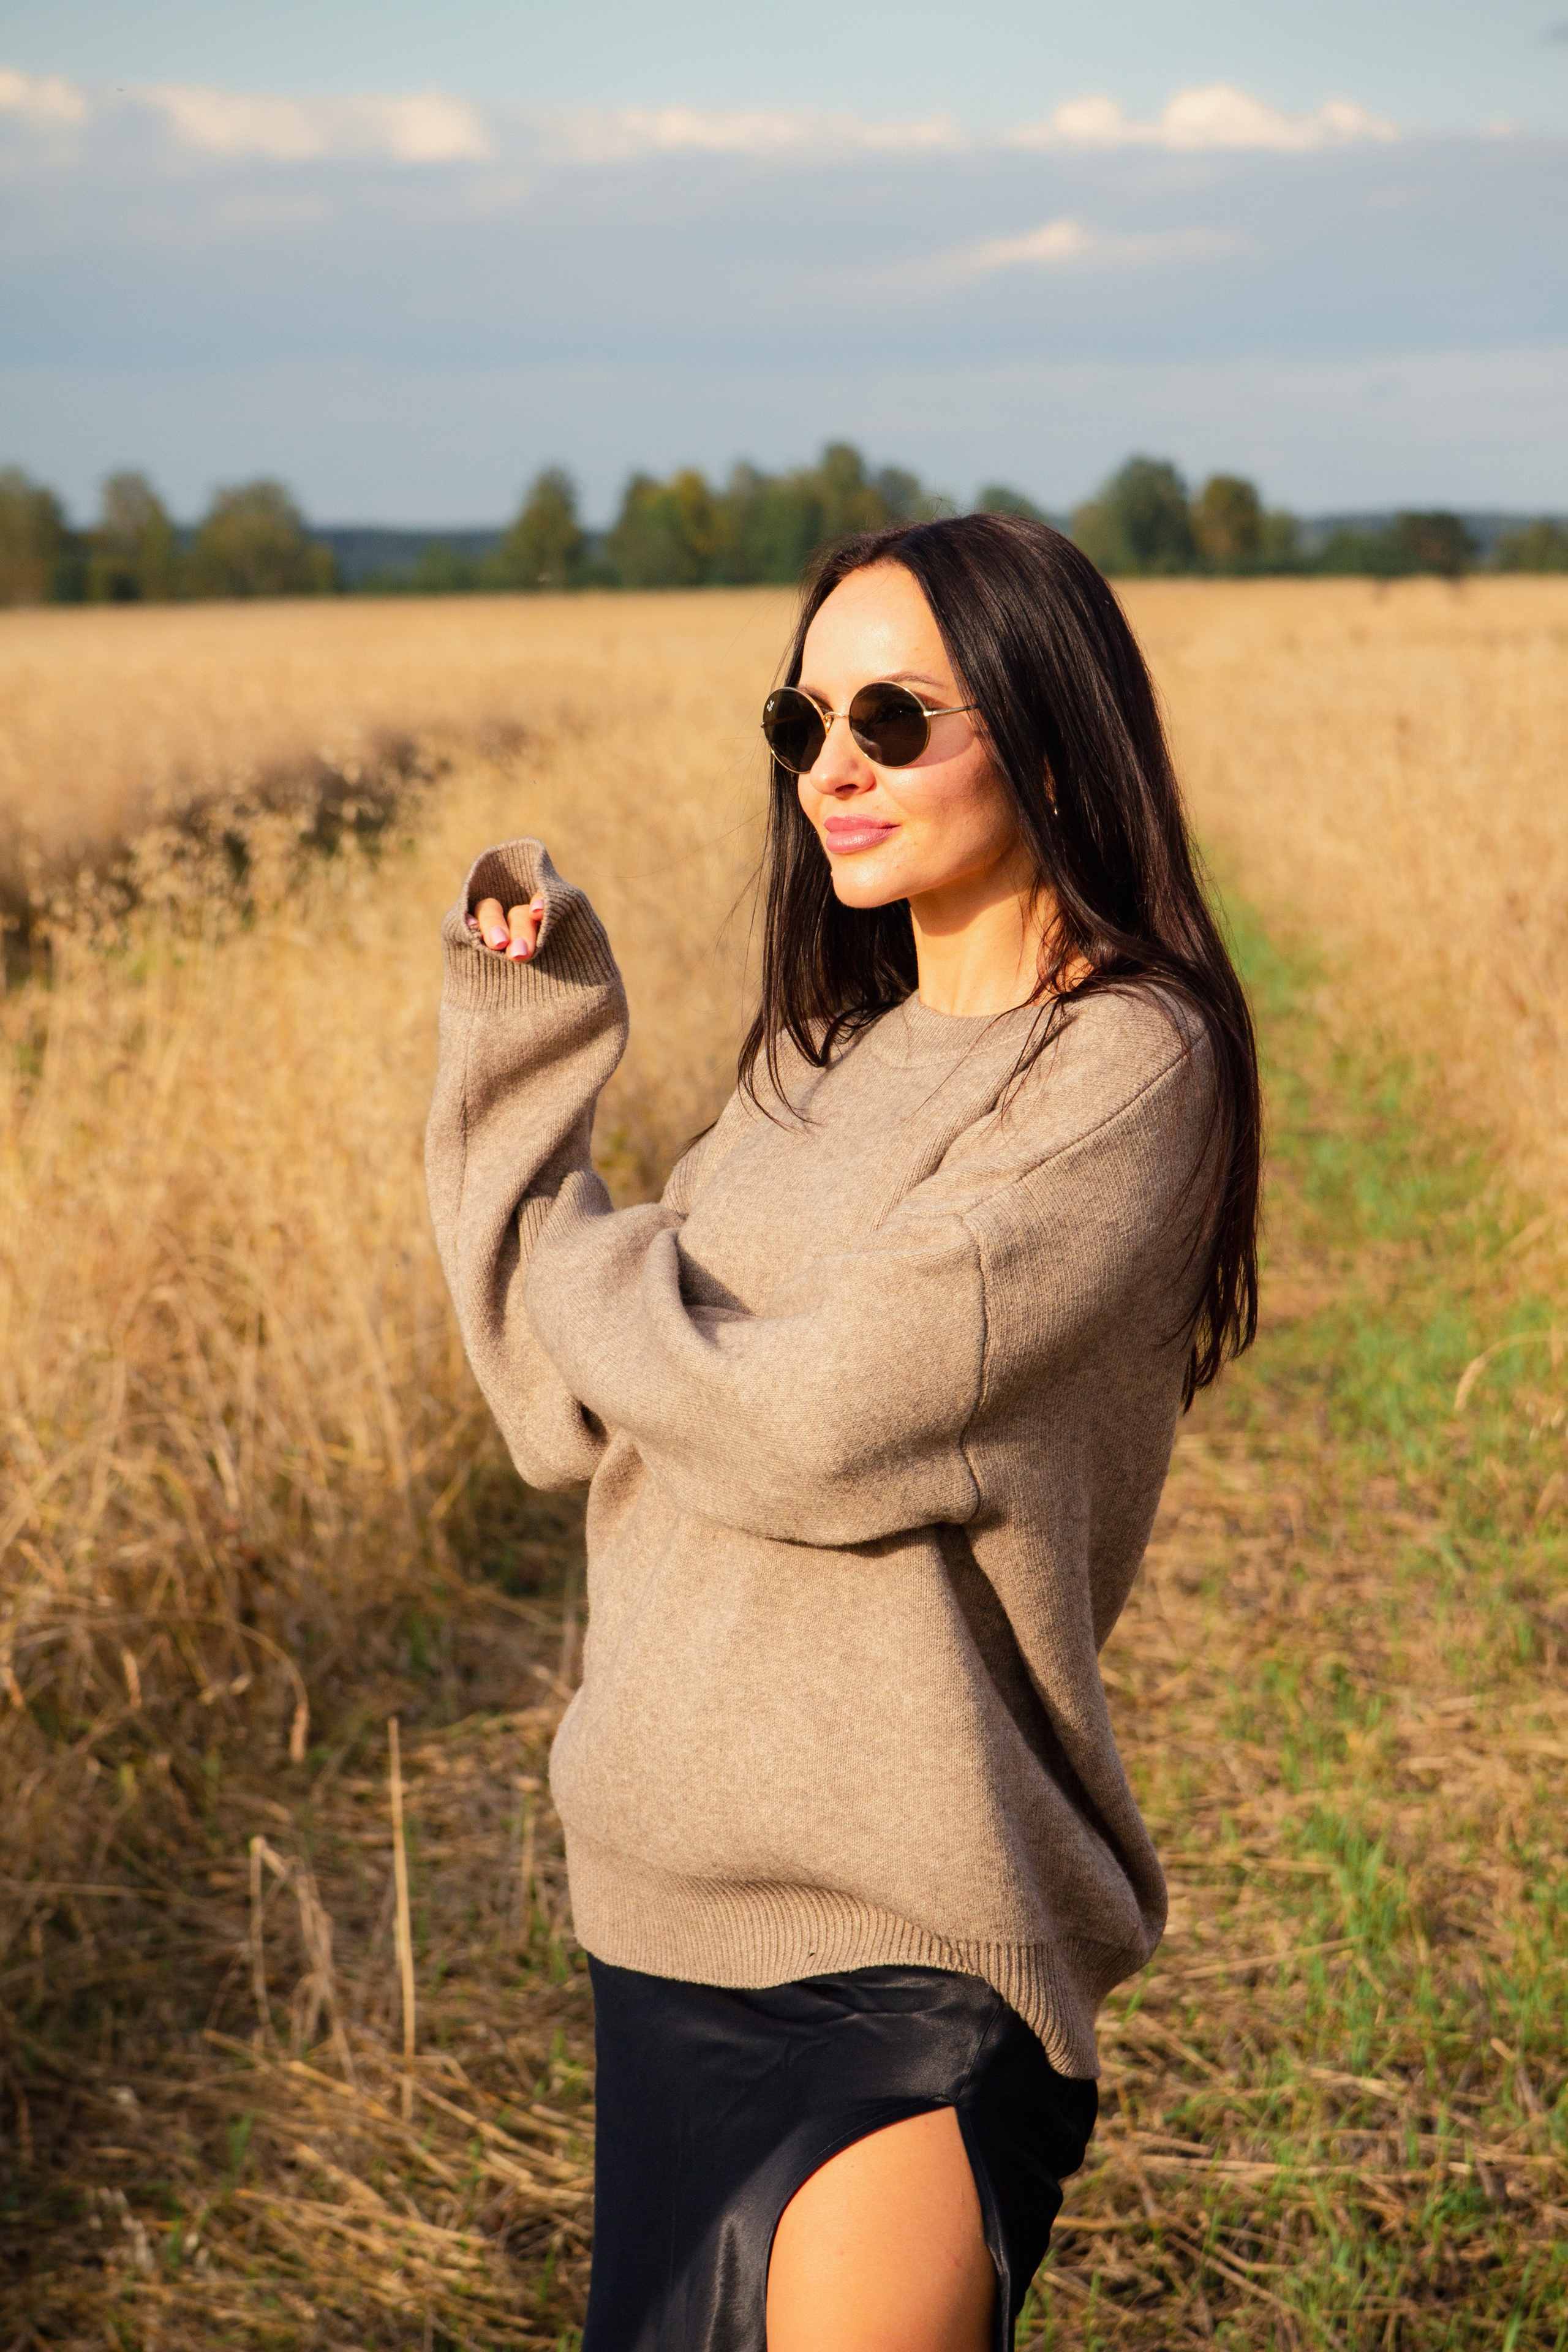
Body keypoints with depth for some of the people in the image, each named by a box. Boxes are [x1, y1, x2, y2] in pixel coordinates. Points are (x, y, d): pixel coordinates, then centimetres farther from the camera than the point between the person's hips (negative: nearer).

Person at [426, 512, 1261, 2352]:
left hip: (903, 1924, -8)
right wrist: (520, 1046, 1)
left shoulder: (1126, 1065, -14)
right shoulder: (825, 1062, 9)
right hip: (677, 1884, 8)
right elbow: (565, 1417, 5)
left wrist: (568, 1242, -4)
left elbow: (820, 1430, -21)